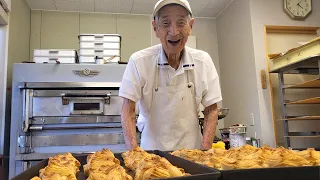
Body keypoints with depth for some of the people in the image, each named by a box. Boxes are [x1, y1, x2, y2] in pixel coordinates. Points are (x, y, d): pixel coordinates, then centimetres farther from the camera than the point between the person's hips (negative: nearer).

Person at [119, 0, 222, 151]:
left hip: (191, 150, 2)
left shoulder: (203, 61, -2)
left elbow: (211, 110, 3)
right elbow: (128, 110, -6)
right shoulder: (139, 61, -8)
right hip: (152, 150, -1)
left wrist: (205, 150, -9)